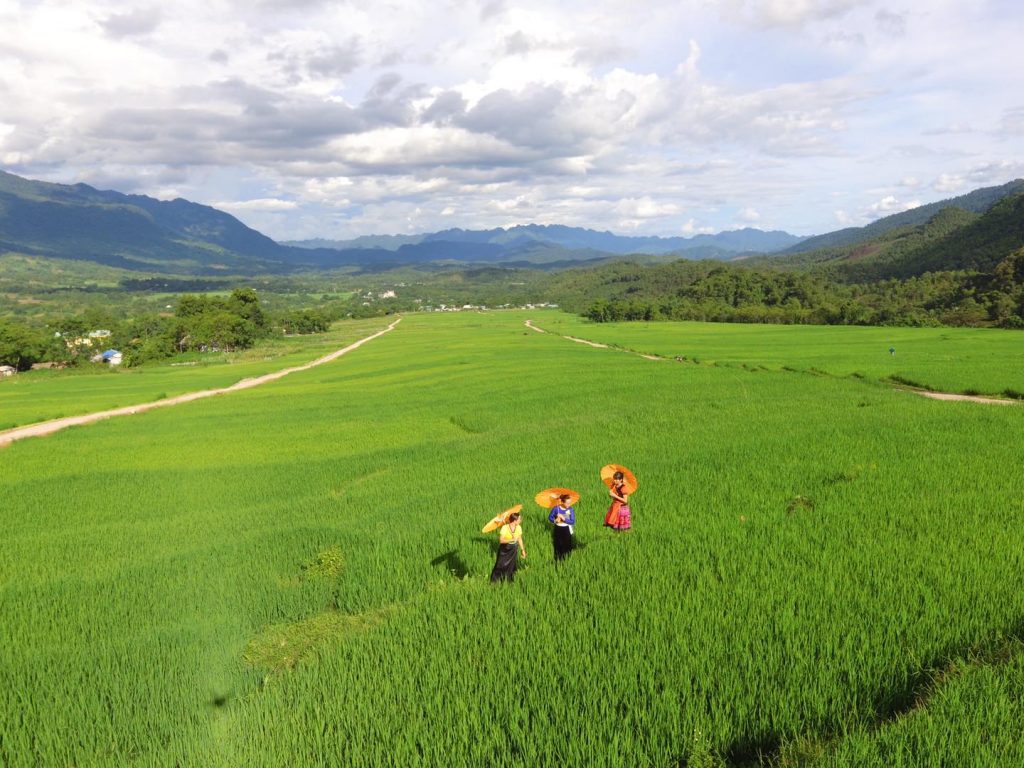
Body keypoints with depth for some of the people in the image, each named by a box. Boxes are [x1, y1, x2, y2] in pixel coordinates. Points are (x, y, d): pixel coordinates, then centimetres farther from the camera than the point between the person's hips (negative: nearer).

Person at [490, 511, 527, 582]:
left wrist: (523, 550, 7)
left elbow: (520, 539, 4)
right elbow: (501, 540, -22)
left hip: (513, 549, 3)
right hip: (504, 549, -3)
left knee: (511, 565, 7)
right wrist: (512, 539, -33)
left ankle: (508, 580, 23)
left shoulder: (519, 528, -8)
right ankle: (494, 579, 21)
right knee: (501, 565, 4)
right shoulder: (505, 528, -22)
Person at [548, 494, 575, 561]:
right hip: (558, 530, 0)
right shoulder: (556, 508, -12)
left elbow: (573, 522, -13)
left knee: (567, 547, 4)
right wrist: (555, 520, -21)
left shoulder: (571, 509, -11)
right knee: (558, 547, 7)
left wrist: (564, 519, -25)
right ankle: (557, 562, 23)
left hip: (567, 530, 0)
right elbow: (550, 518, -1)